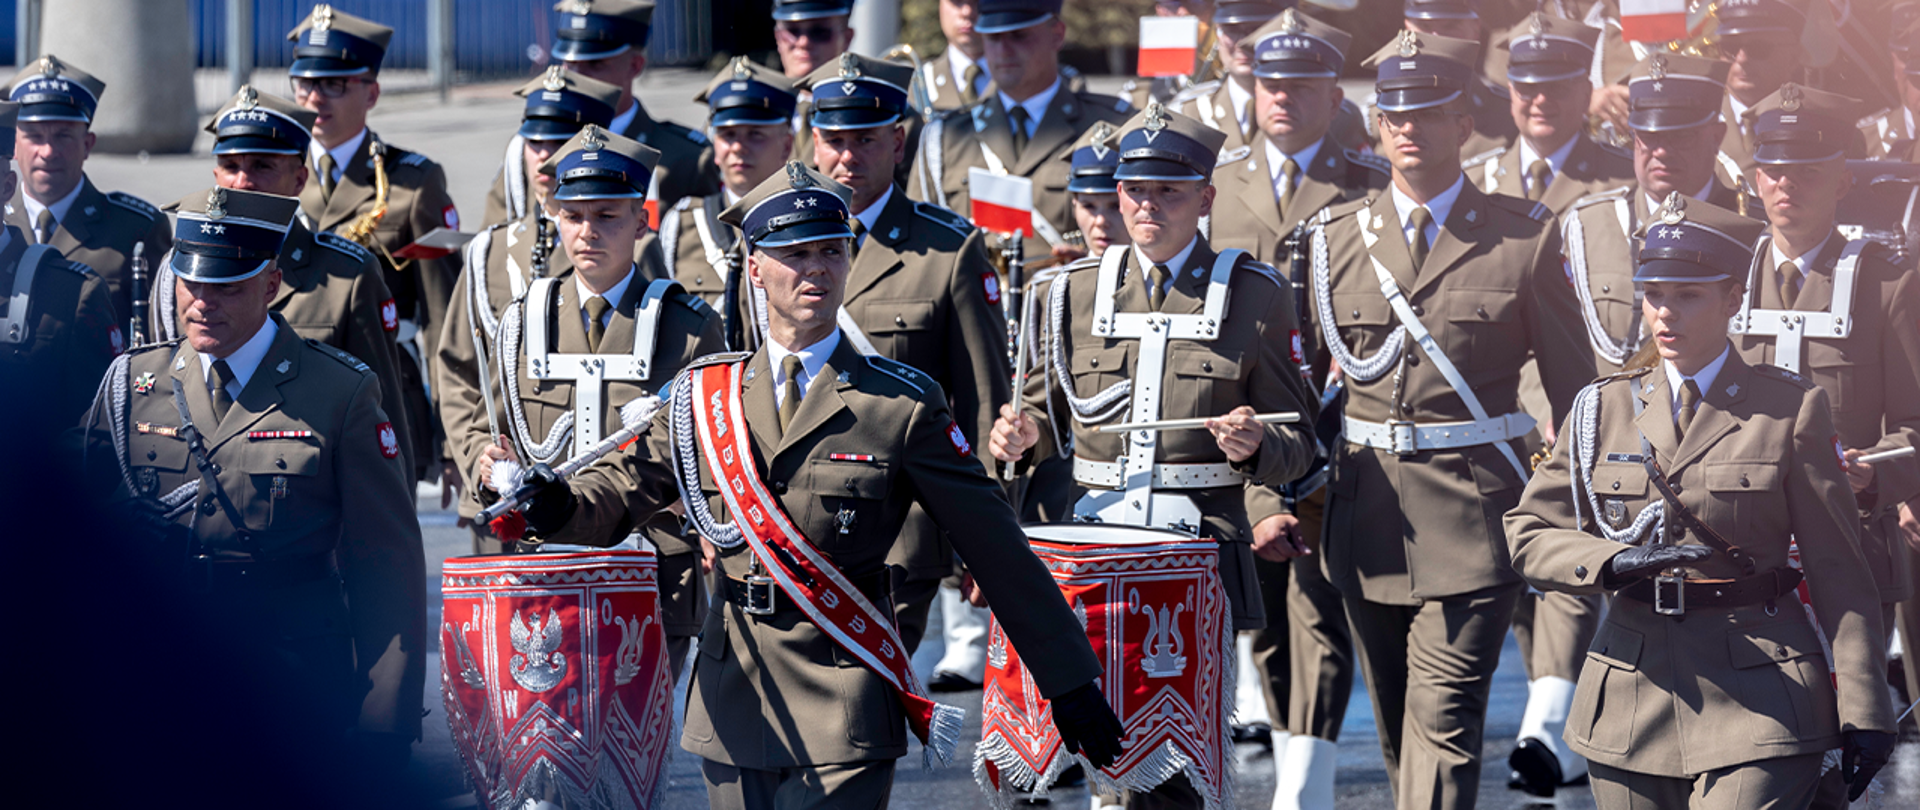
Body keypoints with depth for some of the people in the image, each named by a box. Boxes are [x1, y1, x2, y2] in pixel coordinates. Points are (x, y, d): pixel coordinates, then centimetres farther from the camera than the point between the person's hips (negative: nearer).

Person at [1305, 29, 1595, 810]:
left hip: (1474, 511, -4)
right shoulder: (1337, 238, 7)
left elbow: (1571, 383, 3)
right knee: (1397, 721, 14)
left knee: (1443, 716, -12)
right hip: (1367, 507, 4)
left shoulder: (1524, 237, -1)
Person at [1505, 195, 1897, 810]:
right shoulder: (1603, 409, 9)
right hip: (1635, 704, 4)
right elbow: (1528, 535, 8)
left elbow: (1837, 570, 0)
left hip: (1758, 705, -4)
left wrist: (1863, 712, -4)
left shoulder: (1791, 408, 0)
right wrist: (1614, 563, -13)